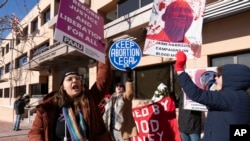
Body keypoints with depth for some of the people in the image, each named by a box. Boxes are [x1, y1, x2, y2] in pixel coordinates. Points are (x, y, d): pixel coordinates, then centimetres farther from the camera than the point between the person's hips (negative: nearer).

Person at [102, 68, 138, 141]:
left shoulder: (125, 97, 1)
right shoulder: (111, 99, 17)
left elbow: (130, 92, -22)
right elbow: (106, 112, 18)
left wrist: (129, 78, -34)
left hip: (122, 128, -6)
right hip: (112, 128, 6)